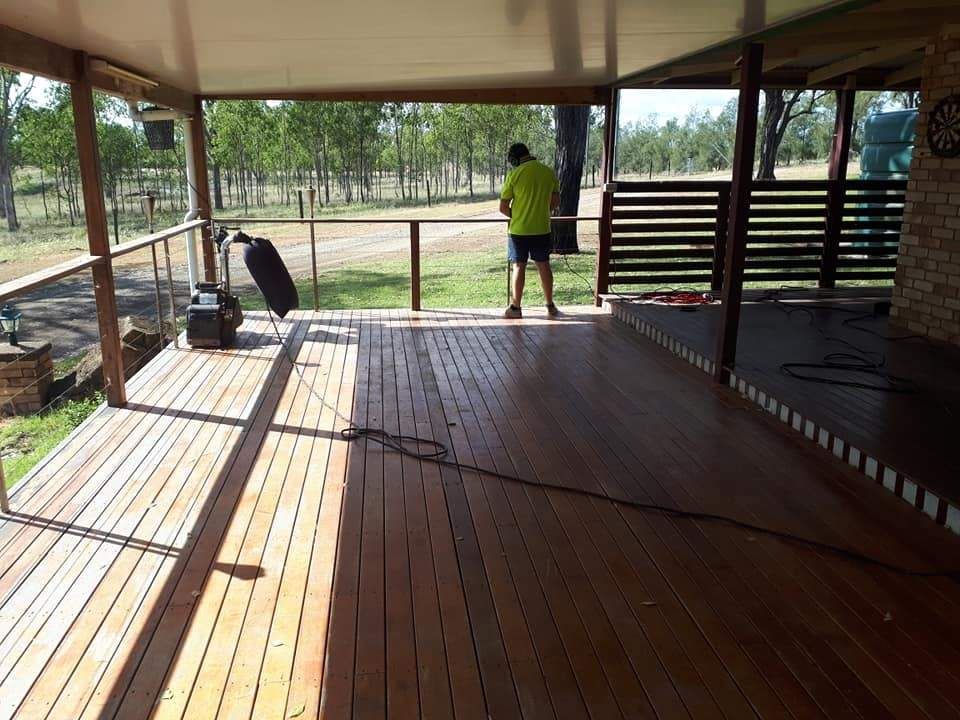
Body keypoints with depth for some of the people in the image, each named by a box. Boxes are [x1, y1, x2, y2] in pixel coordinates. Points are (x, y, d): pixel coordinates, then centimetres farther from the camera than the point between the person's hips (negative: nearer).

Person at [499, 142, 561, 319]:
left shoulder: (514, 174, -10)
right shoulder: (549, 173, 2)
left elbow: (503, 207, -8)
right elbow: (556, 202, 8)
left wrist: (515, 216, 9)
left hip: (519, 230, -3)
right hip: (542, 229, 3)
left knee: (519, 267, 4)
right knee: (544, 266, 12)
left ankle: (515, 307, 10)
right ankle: (550, 306, 18)